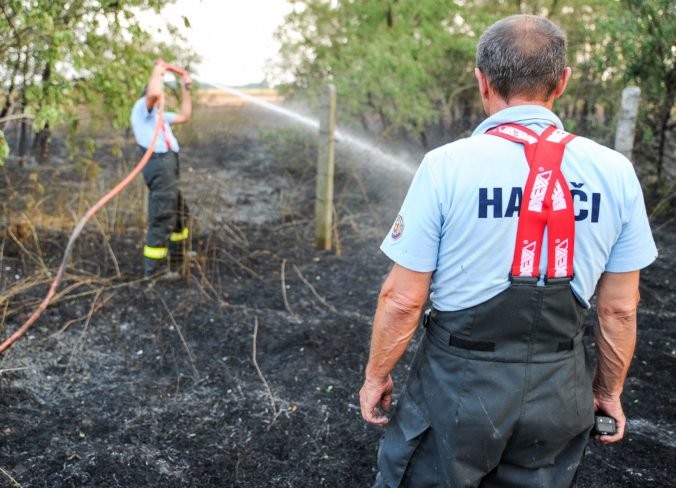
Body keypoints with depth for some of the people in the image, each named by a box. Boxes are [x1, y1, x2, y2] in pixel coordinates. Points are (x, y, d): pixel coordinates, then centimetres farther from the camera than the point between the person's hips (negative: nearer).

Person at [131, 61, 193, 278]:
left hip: (168, 165, 11)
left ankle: (177, 256, 38)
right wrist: (156, 72, -6)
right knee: (162, 216, -11)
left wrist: (185, 89, 29)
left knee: (179, 211, 23)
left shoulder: (158, 115, 28)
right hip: (159, 164, -11)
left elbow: (184, 117, 31)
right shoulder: (142, 107, 0)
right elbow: (153, 93, -23)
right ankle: (154, 268, -8)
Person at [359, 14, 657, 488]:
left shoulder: (447, 165, -16)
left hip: (460, 379, -3)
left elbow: (403, 299, -12)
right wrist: (610, 389, 17)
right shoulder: (614, 172, -5)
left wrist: (376, 376, 3)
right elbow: (620, 307, 2)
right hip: (560, 388, 3)